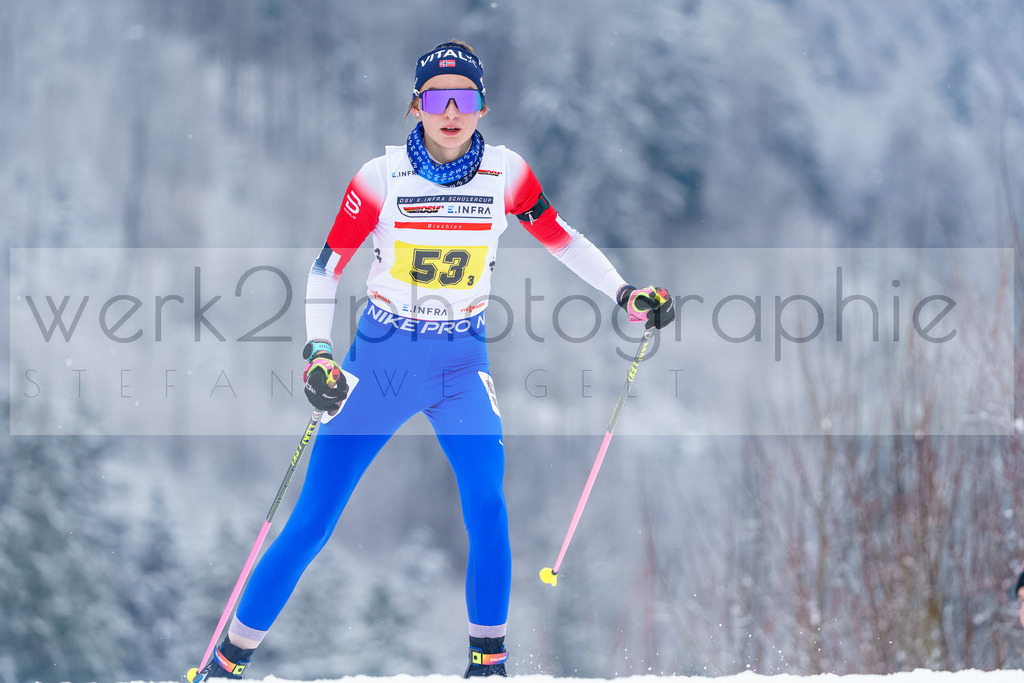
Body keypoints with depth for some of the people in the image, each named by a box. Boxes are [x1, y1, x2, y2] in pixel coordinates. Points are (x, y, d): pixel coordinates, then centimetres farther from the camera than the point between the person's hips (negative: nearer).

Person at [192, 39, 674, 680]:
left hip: (462, 361, 1)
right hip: (382, 357, -1)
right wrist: (319, 352, -18)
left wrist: (626, 293, 1)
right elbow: (327, 266, -6)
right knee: (312, 523, -3)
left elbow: (559, 236, 9)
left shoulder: (505, 172, -7)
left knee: (487, 503, -22)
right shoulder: (382, 176, -12)